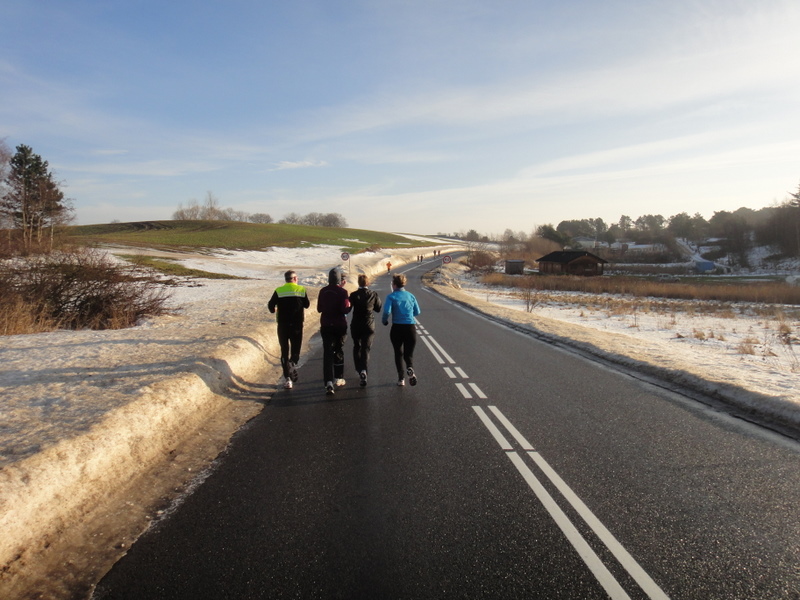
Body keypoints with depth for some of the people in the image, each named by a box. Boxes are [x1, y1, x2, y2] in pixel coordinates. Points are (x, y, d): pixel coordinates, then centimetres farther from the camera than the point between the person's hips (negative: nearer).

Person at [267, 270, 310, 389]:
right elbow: (306, 305, 8)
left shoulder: (279, 291, -3)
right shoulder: (301, 290, 0)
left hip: (283, 325, 0)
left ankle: (288, 378, 0)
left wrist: (274, 309, 16)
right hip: (297, 325, 0)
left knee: (284, 351, 6)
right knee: (296, 349, 17)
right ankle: (293, 366, -8)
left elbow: (271, 306, -6)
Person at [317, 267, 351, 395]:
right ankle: (338, 378, 24)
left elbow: (319, 309, 7)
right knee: (339, 351, 15)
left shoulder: (323, 291, 1)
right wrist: (349, 301, 1)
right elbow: (345, 309, -17)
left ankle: (328, 381, -14)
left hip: (326, 326, 2)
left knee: (327, 352, -1)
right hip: (340, 326, -2)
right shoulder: (342, 292, -12)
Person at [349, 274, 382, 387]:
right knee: (366, 349, 1)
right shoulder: (373, 294, -4)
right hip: (369, 325, 0)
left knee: (356, 347, 21)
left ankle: (359, 370, 29)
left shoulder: (353, 295, -8)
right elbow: (378, 309, 4)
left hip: (355, 325, 0)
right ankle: (363, 370, -21)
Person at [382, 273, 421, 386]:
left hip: (397, 327, -2)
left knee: (398, 353, 17)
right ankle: (410, 369, -21)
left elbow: (387, 311, -16)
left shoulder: (391, 296, -4)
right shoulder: (411, 296, 7)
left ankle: (401, 378, 12)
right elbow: (417, 312, 11)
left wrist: (384, 320, 3)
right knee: (409, 354, 10)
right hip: (410, 327, 2)